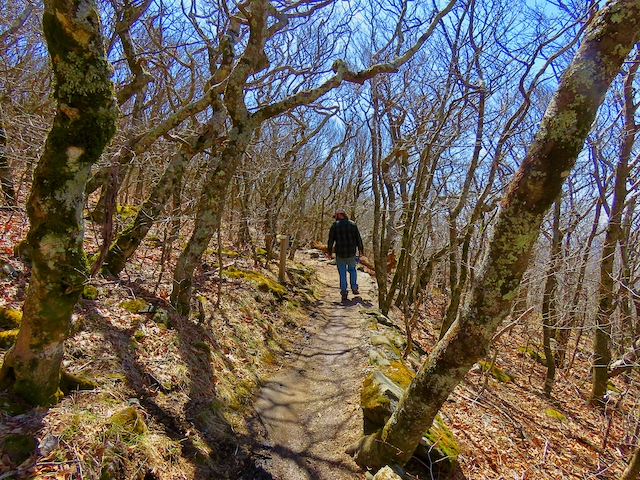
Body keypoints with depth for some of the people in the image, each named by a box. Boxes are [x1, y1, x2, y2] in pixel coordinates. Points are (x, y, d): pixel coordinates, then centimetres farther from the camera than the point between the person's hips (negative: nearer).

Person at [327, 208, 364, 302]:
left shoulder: (335, 225, -5)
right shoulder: (353, 224, 2)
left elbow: (330, 240, -4)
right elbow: (358, 239, 3)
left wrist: (330, 252, 5)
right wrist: (360, 250, 13)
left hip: (340, 253, -2)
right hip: (351, 253, 2)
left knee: (342, 273, 8)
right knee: (352, 269, 24)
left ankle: (344, 293, 6)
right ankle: (354, 288, 21)